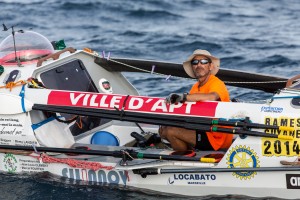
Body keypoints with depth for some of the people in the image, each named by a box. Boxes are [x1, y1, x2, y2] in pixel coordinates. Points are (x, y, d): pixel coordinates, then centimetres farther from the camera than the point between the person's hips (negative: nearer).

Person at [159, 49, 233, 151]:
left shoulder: (217, 83, -14)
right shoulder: (196, 87, 12)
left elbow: (211, 97, -39)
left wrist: (183, 97, -38)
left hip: (216, 138, -9)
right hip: (202, 130, 9)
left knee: (170, 132, -18)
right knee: (163, 129, 14)